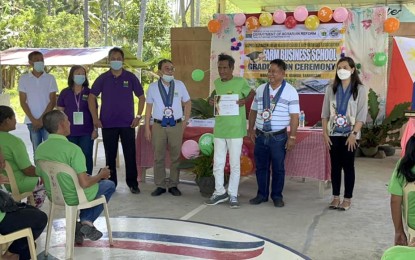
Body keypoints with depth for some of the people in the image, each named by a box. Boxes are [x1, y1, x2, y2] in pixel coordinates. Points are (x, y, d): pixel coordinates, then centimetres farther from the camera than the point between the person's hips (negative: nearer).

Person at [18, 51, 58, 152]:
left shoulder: (50, 78, 4)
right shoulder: (24, 79, 5)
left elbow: (53, 101, 1)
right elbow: (23, 102, 4)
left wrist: (42, 119, -7)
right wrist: (33, 120, -6)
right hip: (32, 121, 1)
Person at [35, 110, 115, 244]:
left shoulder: (39, 149, -7)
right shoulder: (72, 149, -28)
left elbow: (41, 177, 5)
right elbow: (84, 183, -28)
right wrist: (101, 175, -8)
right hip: (74, 198, -6)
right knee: (109, 185, 20)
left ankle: (80, 227, 24)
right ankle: (87, 221, 11)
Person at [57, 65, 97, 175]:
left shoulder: (89, 93, 4)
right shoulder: (65, 93, 5)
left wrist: (95, 129, -1)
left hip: (86, 132, -1)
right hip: (69, 132, 1)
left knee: (86, 156, 2)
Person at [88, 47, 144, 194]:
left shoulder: (130, 77, 2)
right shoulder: (103, 78, 2)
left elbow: (141, 97, 6)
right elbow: (91, 97, 3)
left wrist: (138, 116, -2)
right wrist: (95, 118, -3)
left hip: (127, 123, 0)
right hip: (108, 124, 1)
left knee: (130, 154, 2)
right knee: (110, 155, 7)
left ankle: (133, 183, 13)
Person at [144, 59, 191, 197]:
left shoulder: (179, 85, 0)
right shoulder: (153, 87, 0)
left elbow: (187, 103, 10)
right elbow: (149, 107, 4)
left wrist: (185, 122, 5)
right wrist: (147, 128, 1)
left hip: (176, 126, 1)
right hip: (159, 126, 0)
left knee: (176, 157, 7)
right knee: (158, 157, 5)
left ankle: (173, 185, 17)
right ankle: (160, 185, 15)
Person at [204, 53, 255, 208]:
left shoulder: (241, 82, -7)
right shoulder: (216, 83, 7)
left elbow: (253, 93, 6)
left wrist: (244, 100, -13)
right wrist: (212, 102, 0)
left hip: (235, 130, -4)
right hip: (219, 129, 5)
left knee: (235, 164, 3)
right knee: (218, 163, 8)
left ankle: (233, 195, 13)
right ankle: (220, 192, 21)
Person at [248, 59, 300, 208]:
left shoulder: (290, 91, -4)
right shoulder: (260, 89, 9)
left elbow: (294, 116, -7)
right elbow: (253, 111, 15)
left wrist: (292, 137, -12)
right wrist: (251, 130, 8)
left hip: (278, 137, -4)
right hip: (260, 136, 4)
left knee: (278, 168, 6)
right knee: (261, 167, 9)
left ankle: (277, 196, 18)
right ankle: (262, 194, 21)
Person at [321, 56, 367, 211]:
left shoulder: (359, 89, -3)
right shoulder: (331, 89, 5)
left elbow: (362, 114, -7)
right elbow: (325, 113, 6)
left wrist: (354, 134, -15)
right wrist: (325, 133, -1)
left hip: (350, 135, -3)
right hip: (334, 134, 3)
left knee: (348, 166, 3)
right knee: (335, 166, 7)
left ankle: (347, 199, 11)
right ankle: (336, 197, 16)